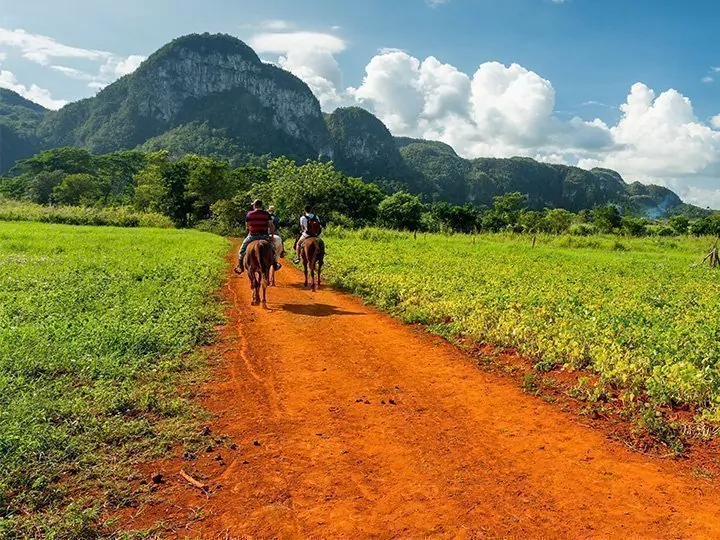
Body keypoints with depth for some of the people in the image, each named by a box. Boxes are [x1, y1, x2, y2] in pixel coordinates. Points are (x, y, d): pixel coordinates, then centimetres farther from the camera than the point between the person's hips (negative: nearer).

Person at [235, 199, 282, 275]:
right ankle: (275, 264, 27)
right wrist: (272, 236, 4)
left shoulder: (249, 214, -2)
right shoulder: (266, 214, 0)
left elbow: (247, 226, 5)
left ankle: (240, 266, 14)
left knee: (242, 249, 18)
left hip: (252, 236, -1)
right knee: (272, 247, 25)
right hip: (265, 236, 1)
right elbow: (271, 226, -4)